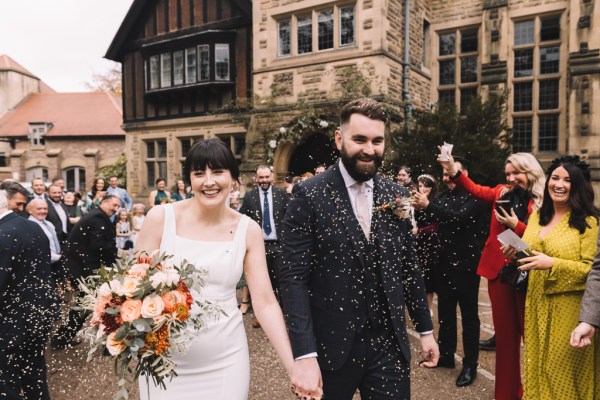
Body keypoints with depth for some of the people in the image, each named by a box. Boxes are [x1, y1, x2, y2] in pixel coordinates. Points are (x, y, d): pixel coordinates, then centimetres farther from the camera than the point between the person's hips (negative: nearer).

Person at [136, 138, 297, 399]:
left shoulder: (248, 230, -5)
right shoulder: (160, 218, -8)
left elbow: (265, 302, -5)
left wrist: (294, 366, -11)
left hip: (226, 360, 1)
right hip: (165, 360, 0)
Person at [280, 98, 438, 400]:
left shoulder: (396, 195, 2)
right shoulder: (309, 195, -11)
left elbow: (409, 267, 10)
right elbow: (293, 277, -14)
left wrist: (425, 329, 12)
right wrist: (304, 355, -19)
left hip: (388, 344, 3)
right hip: (331, 346, -3)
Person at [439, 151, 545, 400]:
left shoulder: (542, 203, -4)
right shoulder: (501, 192, 8)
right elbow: (476, 190, -6)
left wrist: (517, 226, -17)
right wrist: (454, 172, -20)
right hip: (498, 270, 4)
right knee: (504, 333, 13)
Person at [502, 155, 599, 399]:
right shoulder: (538, 215, 9)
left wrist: (552, 264, -24)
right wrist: (516, 253, -2)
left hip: (570, 308, -5)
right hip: (537, 305, 5)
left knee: (564, 373, 7)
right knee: (539, 366, 16)